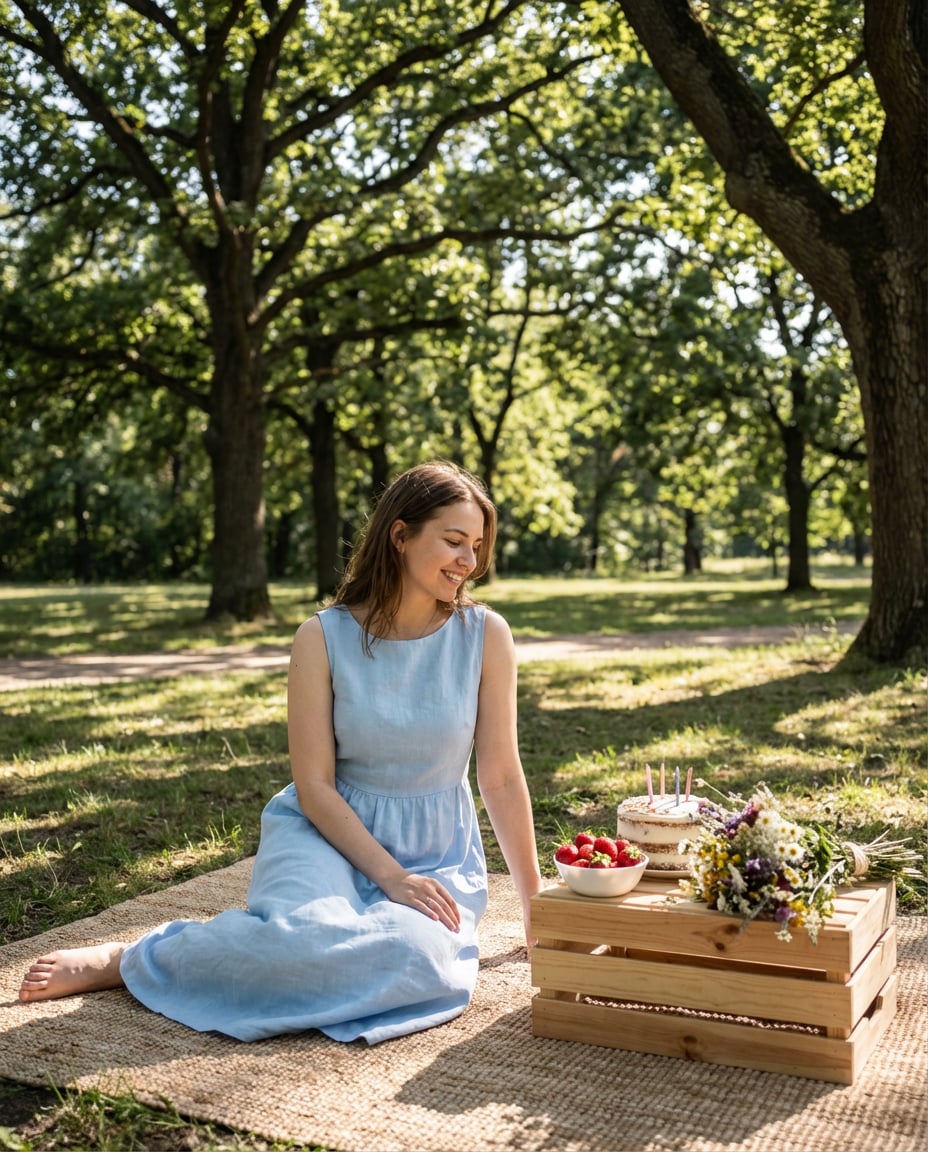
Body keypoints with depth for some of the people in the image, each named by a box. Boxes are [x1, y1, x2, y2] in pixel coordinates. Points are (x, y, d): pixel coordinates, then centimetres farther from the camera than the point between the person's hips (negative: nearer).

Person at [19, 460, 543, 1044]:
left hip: (437, 852, 2)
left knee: (415, 953, -33)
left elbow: (502, 778, -1)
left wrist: (537, 903, 2)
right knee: (308, 938, -35)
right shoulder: (324, 638, -9)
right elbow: (314, 784, -9)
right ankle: (133, 958, -7)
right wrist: (389, 875, -18)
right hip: (328, 831, -1)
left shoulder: (485, 635, -7)